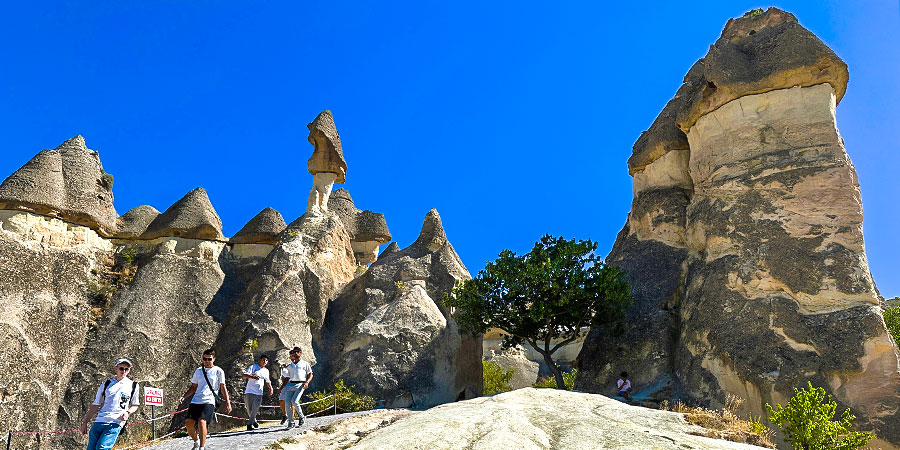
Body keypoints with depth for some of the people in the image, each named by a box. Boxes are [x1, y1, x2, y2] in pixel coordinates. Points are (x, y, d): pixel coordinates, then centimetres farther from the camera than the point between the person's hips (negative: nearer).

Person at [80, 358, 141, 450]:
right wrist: (85, 422, 13)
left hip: (116, 423, -3)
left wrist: (127, 412, -4)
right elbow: (95, 405, 17)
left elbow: (135, 405, 16)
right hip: (99, 421, 3)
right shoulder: (106, 384, 13)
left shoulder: (133, 386, 9)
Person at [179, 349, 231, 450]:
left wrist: (228, 402, 1)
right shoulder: (198, 371, 17)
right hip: (195, 401, 5)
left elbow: (223, 388, 7)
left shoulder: (218, 371, 5)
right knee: (188, 423, -6)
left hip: (209, 401, -5)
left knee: (201, 421, -23)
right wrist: (183, 397, 10)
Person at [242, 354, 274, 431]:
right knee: (249, 409, 3)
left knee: (255, 409, -9)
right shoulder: (253, 367, 2)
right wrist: (253, 377, -26)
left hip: (259, 393, 3)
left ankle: (249, 424, 1)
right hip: (249, 391, -2)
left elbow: (267, 381, 27)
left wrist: (270, 388, 10)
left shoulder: (266, 371, 16)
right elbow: (245, 374, -9)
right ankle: (254, 421, 25)